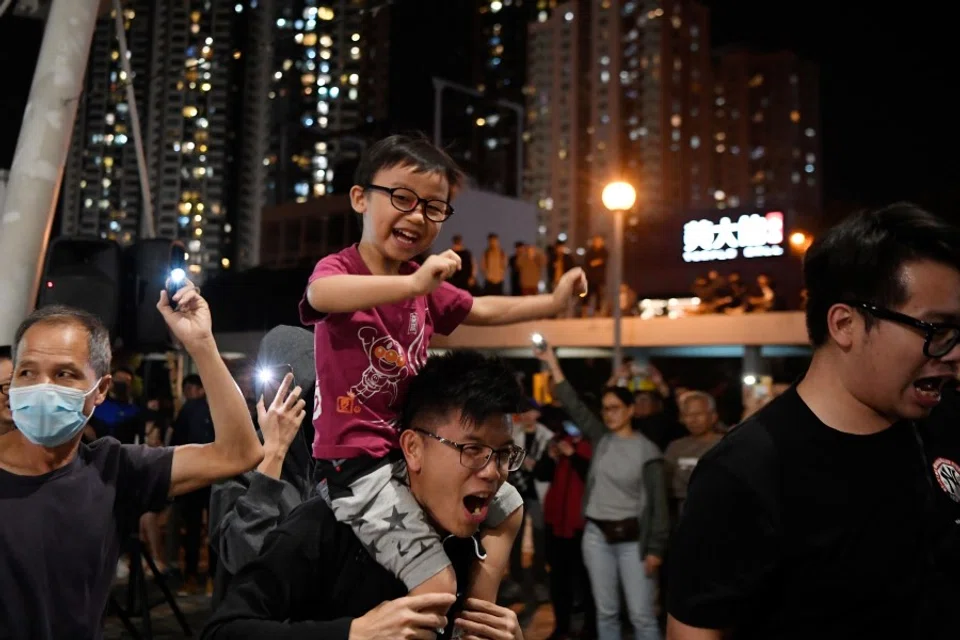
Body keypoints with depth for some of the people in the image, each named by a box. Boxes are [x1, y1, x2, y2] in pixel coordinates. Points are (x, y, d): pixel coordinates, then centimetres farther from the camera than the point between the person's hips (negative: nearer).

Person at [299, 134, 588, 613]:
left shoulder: (427, 289, 8)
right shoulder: (338, 268, -16)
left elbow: (483, 310, 24)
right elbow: (321, 294, -41)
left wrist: (552, 301, 15)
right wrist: (413, 283, -55)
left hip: (415, 452, 9)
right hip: (357, 461, -9)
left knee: (508, 509, 25)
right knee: (438, 588, -20)